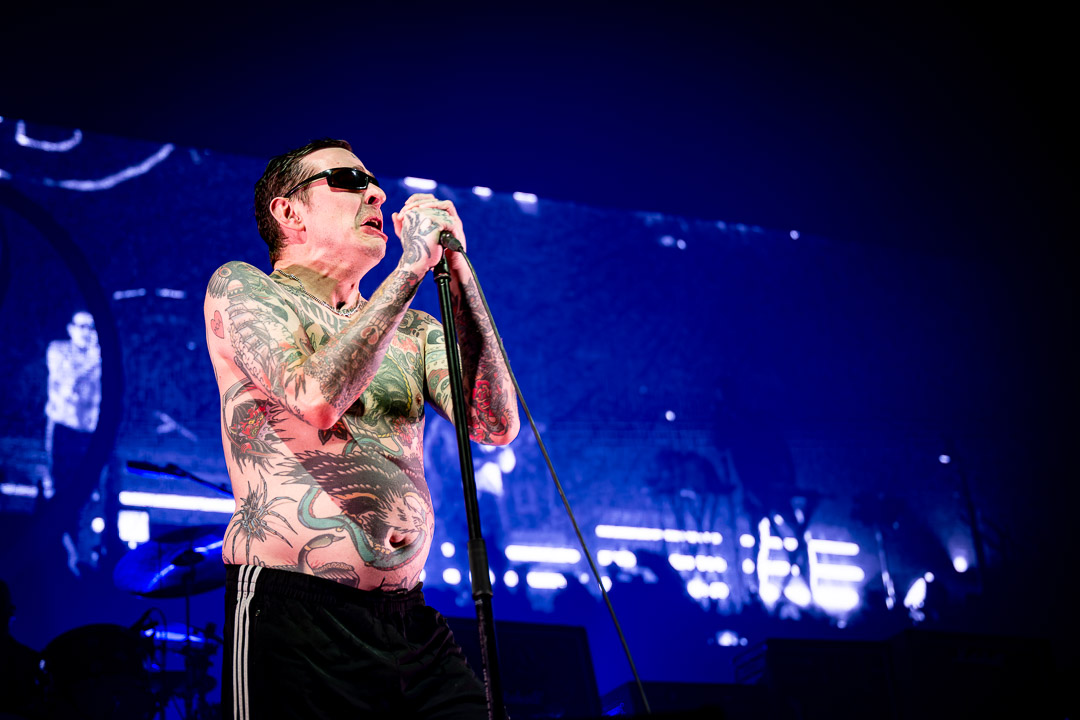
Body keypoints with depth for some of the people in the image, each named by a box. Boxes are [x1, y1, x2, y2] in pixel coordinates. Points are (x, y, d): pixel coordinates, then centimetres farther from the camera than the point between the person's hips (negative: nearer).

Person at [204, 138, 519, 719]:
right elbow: (316, 398, -17)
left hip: (414, 624, 5)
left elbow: (495, 426, 0)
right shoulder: (242, 288, 3)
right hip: (296, 617, -5)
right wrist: (413, 266, -12)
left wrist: (455, 273, -4)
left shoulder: (413, 329, 17)